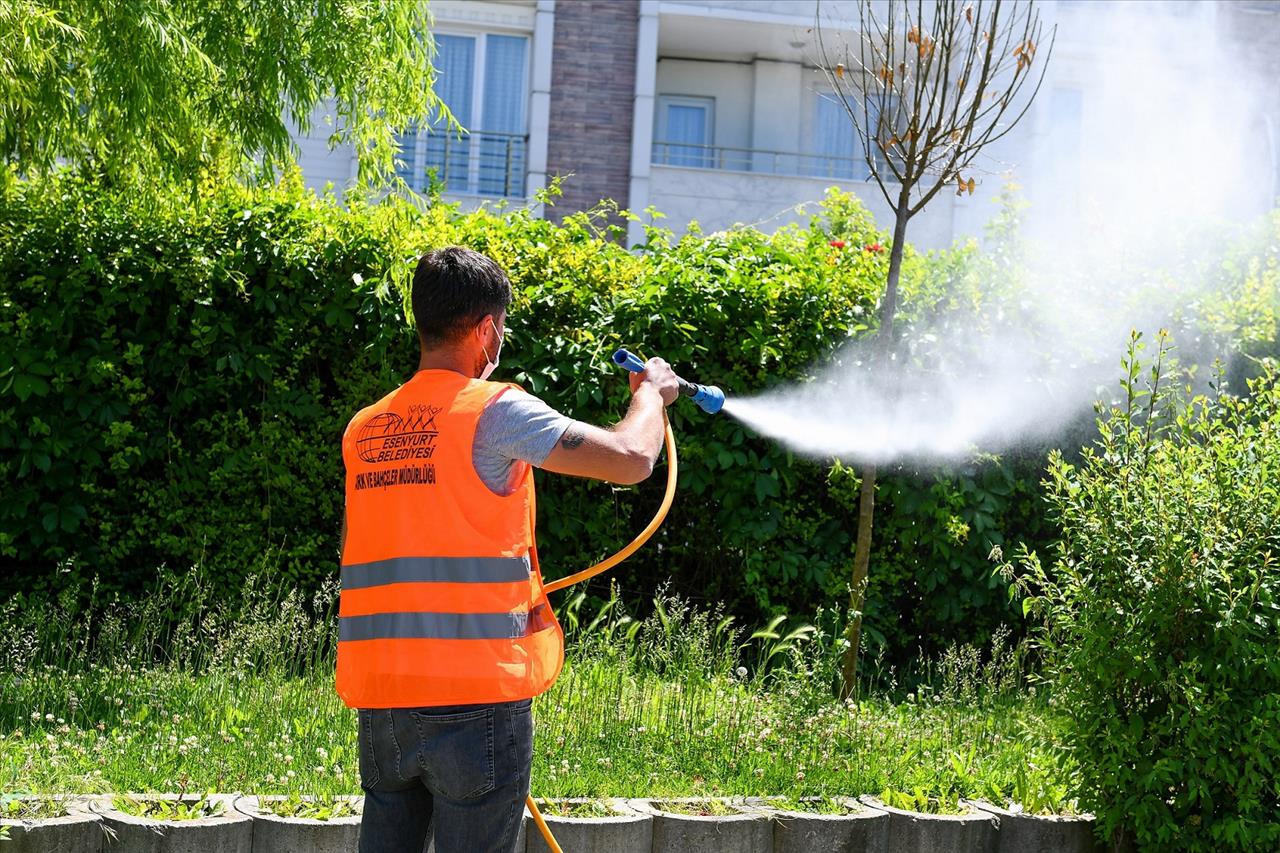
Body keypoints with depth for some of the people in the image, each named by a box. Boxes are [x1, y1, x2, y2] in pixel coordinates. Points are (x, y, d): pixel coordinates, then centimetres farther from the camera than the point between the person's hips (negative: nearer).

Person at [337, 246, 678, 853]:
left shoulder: (364, 429, 13)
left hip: (379, 697, 6)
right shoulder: (495, 410, -7)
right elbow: (632, 459, -9)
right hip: (475, 690, -6)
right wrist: (651, 392, 12)